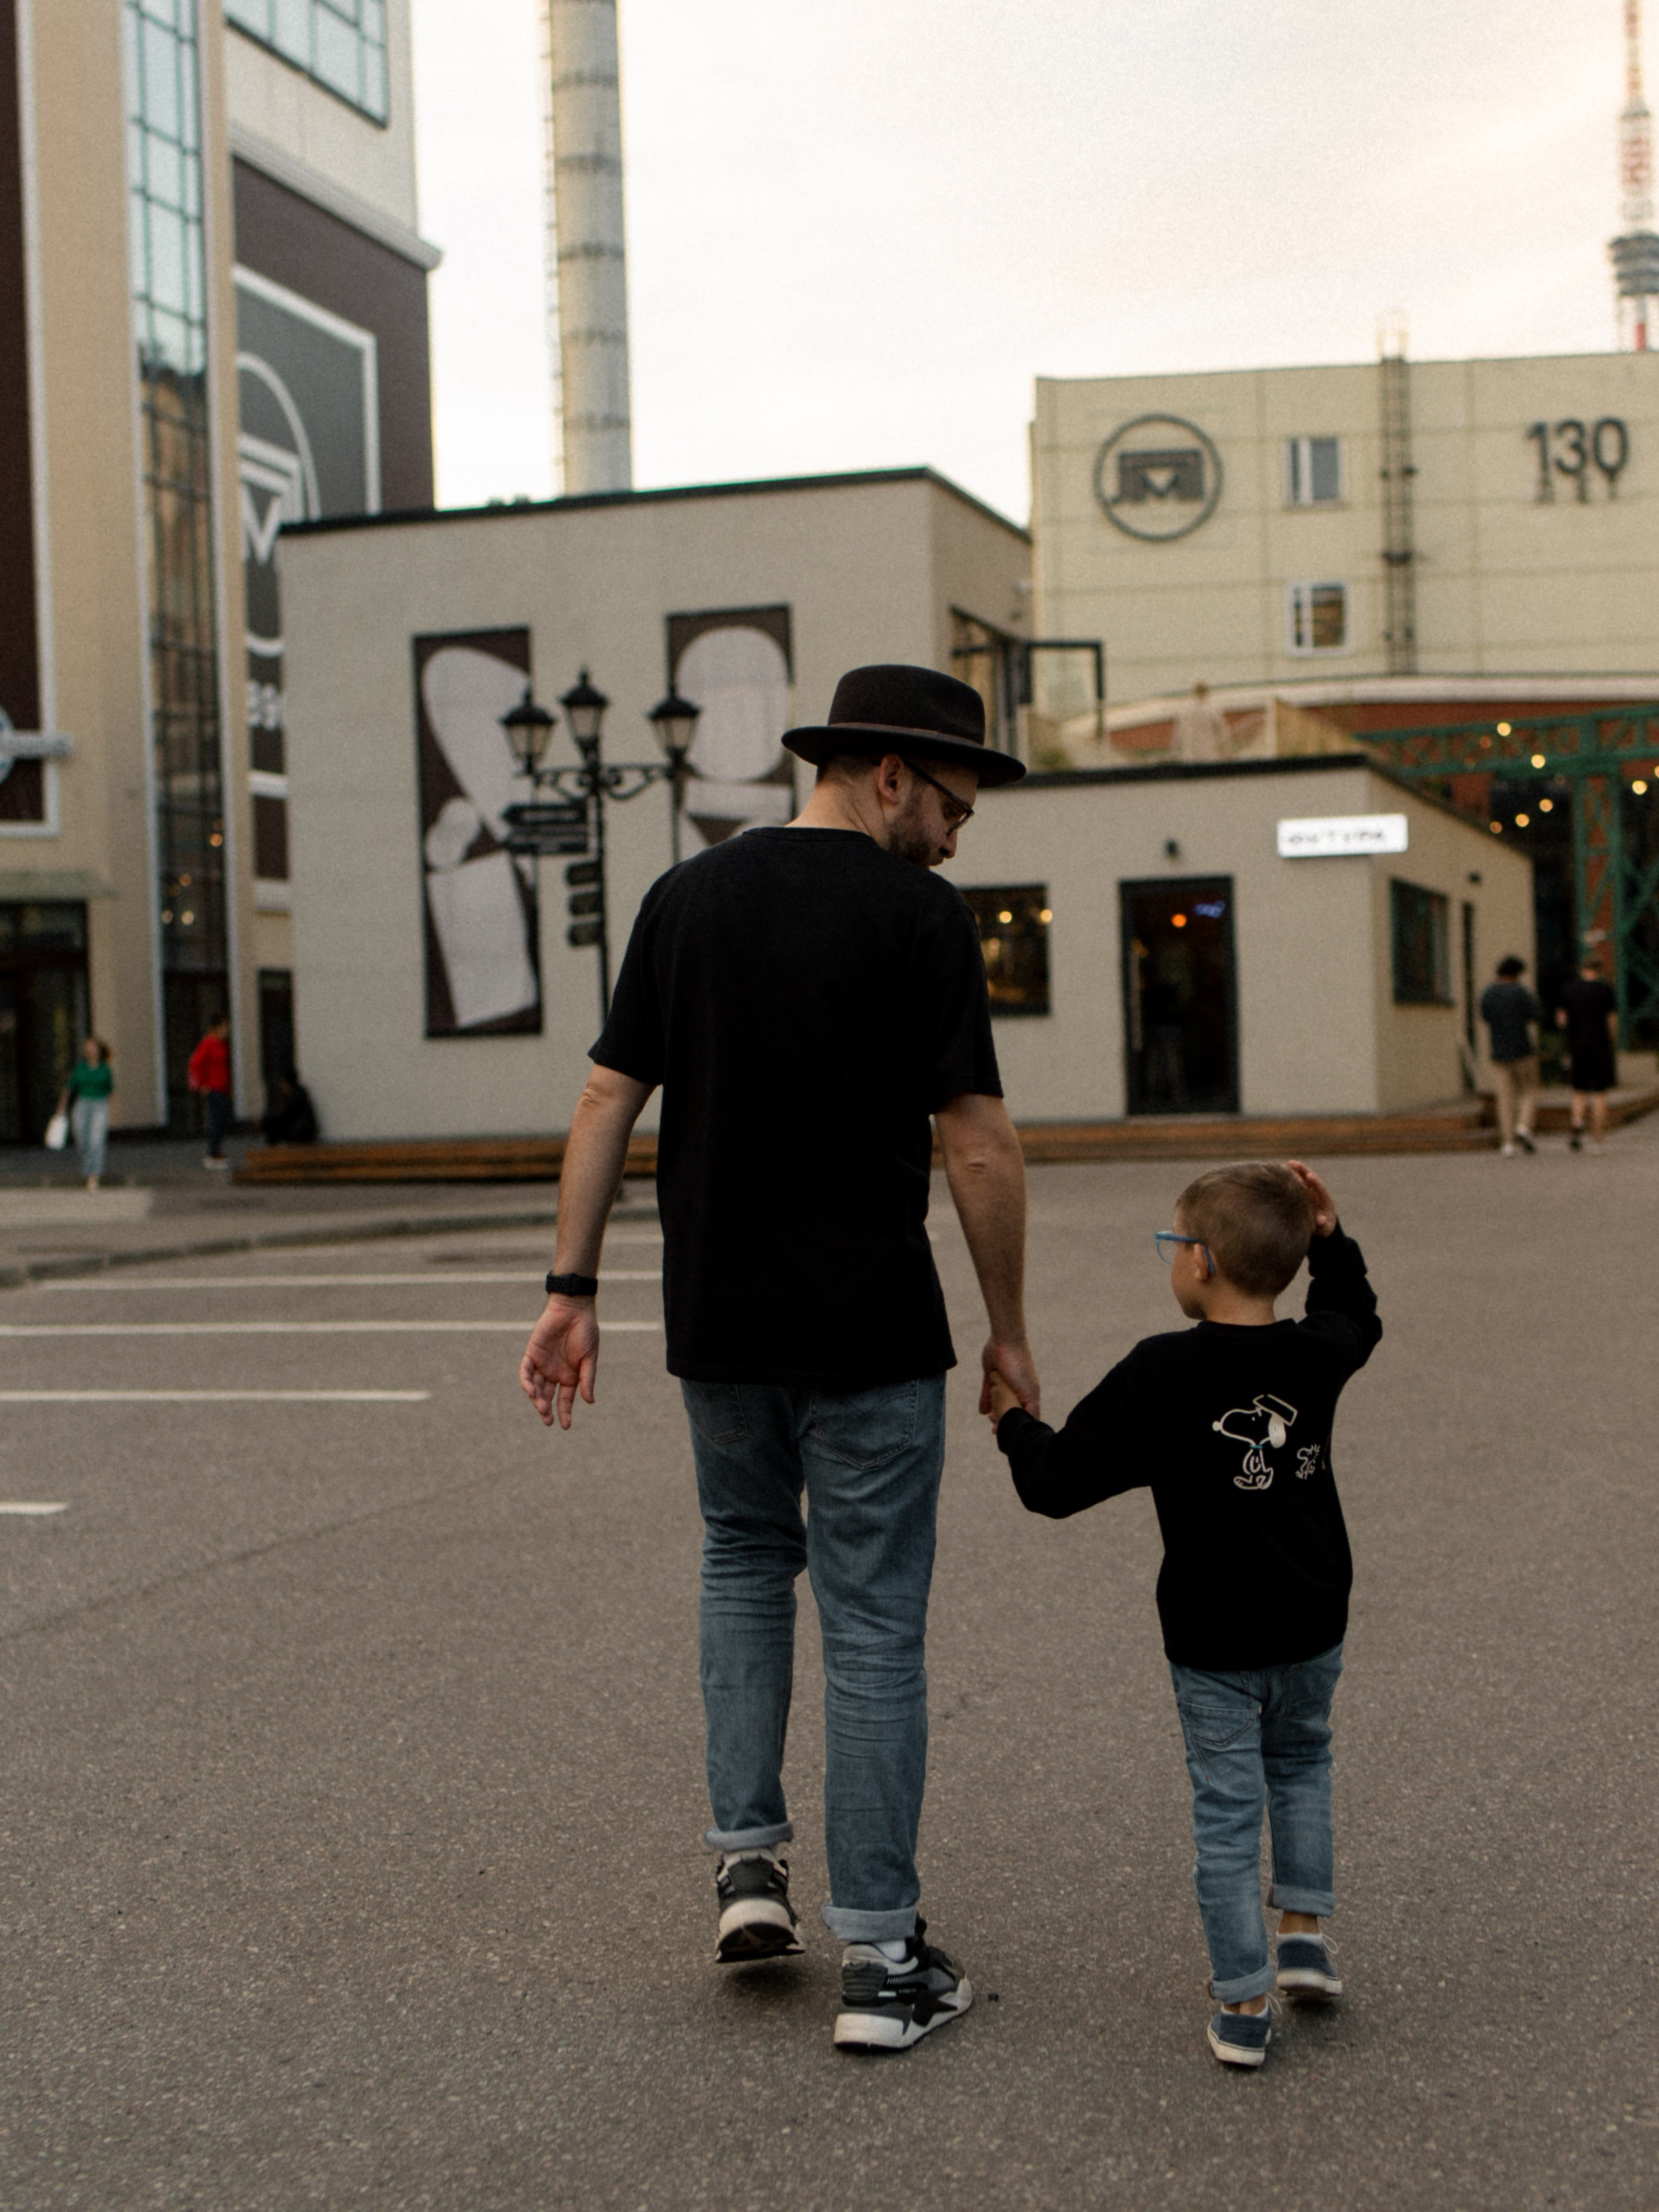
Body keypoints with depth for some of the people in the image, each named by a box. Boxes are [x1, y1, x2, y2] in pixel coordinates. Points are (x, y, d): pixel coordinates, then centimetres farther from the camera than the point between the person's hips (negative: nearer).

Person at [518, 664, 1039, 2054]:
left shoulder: (686, 897, 5)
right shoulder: (918, 915, -10)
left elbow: (608, 1103, 4)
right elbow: (979, 1145, -12)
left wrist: (573, 1289, 8)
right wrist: (1009, 1329, -2)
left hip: (717, 1323, 5)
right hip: (871, 1335, -4)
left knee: (745, 1560, 26)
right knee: (873, 1623, 4)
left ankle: (748, 1862, 19)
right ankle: (882, 1961, 10)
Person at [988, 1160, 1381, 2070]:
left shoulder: (1156, 1375, -17)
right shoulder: (1315, 1356, -3)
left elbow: (1056, 1482, -13)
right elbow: (1356, 1318, 24)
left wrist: (1014, 1421, 4)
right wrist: (1329, 1237, 18)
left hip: (1213, 1644, -4)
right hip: (1313, 1628, 4)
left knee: (1226, 1812, 6)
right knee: (1301, 1762, 28)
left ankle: (1243, 2004, 10)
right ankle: (1302, 1931, 23)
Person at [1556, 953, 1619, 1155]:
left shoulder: (1569, 990, 1)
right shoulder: (1607, 990, -6)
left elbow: (1561, 1021, 3)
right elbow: (1613, 1022, -7)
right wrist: (1614, 1048, 4)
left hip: (1577, 1048, 2)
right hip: (1601, 1048, -2)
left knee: (1580, 1093, 13)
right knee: (1600, 1094, 4)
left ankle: (1577, 1124, -14)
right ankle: (1598, 1140, 4)